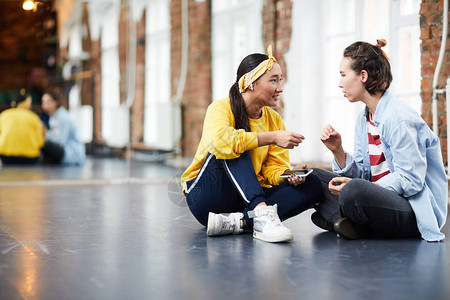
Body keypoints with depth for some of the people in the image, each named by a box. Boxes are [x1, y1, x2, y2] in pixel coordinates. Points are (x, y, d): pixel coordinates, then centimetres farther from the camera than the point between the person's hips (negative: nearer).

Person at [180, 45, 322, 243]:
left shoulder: (274, 120, 6)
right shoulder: (221, 108, -12)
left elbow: (274, 167, 2)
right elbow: (219, 140, -34)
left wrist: (288, 175, -21)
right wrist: (273, 137, -32)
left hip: (250, 199, 6)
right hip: (206, 195, -5)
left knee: (312, 185, -15)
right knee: (235, 147, -29)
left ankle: (236, 222, -30)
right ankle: (261, 214, -44)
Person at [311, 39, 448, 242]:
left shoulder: (398, 119, -17)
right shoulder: (364, 119, 11)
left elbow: (410, 180, -22)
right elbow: (361, 174, 10)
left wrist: (355, 187, -27)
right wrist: (337, 150, -6)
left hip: (416, 210, -9)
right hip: (381, 196, 9)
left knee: (354, 190, -37)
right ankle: (349, 221, -13)